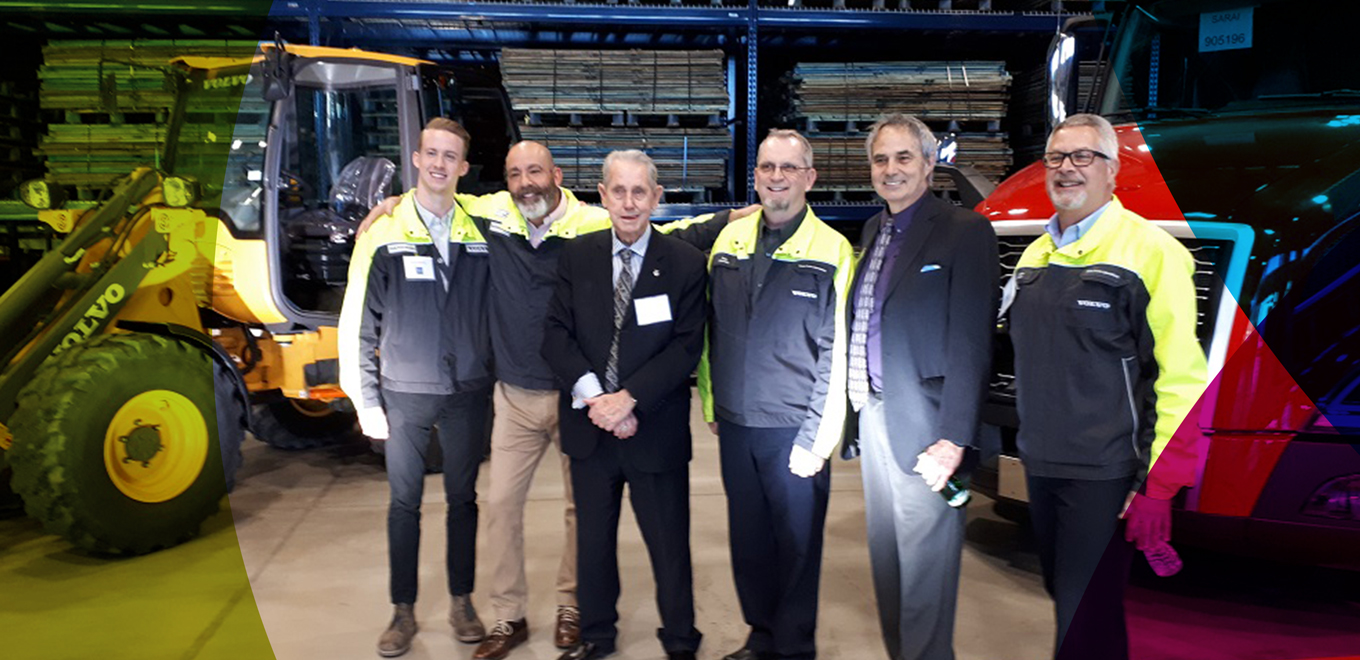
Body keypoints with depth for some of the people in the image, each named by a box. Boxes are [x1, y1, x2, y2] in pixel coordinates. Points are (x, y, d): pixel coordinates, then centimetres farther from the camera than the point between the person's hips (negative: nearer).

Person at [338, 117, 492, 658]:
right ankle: (404, 611, 23)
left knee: (462, 498, 12)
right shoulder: (384, 234, -4)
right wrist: (367, 401, -5)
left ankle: (462, 602, 27)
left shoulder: (480, 234, 3)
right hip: (404, 395, -1)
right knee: (404, 503, 8)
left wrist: (495, 379, 2)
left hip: (467, 394, 2)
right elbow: (358, 325, -3)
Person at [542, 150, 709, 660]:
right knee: (593, 539, 17)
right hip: (589, 425, 3)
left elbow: (687, 346, -9)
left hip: (656, 430, -3)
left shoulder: (685, 263, -4)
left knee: (669, 544, 8)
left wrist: (629, 398, -18)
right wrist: (593, 396, -14)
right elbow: (556, 335, -1)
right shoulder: (576, 257, 4)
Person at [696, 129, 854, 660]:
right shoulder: (729, 240, 6)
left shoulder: (832, 252, -8)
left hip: (793, 430, -4)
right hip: (734, 423, 4)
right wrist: (711, 405, 11)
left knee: (797, 543, 8)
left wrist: (815, 440, -12)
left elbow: (835, 355, -9)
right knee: (747, 538, 15)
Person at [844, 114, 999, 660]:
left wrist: (954, 438, -19)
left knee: (924, 561, 3)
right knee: (884, 554, 18)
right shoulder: (873, 231, 12)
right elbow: (862, 327, 12)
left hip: (922, 424, -7)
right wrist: (856, 407, 5)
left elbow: (971, 344, -15)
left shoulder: (964, 232, -10)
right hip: (872, 414, 7)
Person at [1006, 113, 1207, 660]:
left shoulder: (1150, 252, -11)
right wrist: (1032, 442, 13)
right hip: (1041, 466, 7)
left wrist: (1160, 487, -17)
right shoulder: (1035, 256, 11)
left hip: (1104, 472, -7)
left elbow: (1182, 380, -15)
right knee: (1062, 596, 19)